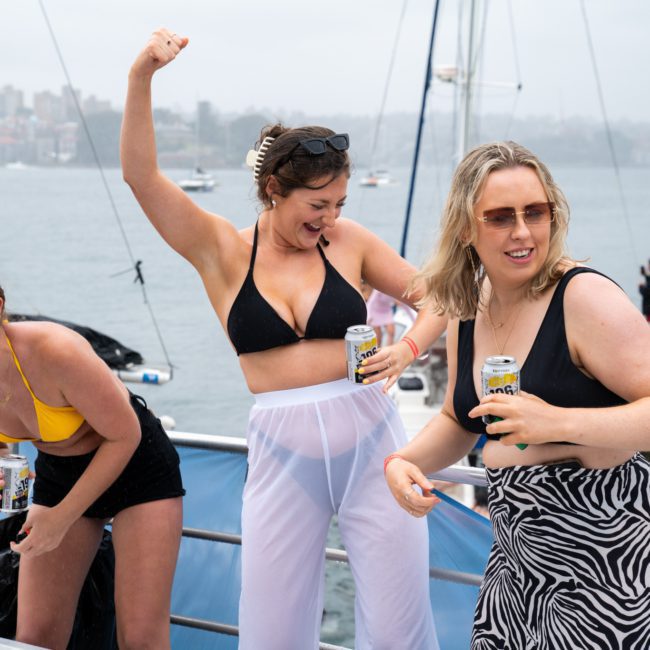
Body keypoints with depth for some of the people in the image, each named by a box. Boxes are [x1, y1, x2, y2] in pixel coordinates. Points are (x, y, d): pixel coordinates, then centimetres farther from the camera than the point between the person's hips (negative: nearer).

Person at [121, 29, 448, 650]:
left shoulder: (348, 241, 4)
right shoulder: (223, 251, 1)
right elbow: (141, 176, -8)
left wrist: (407, 348, -9)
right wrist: (141, 78, -20)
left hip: (368, 439, 0)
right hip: (281, 452, 0)